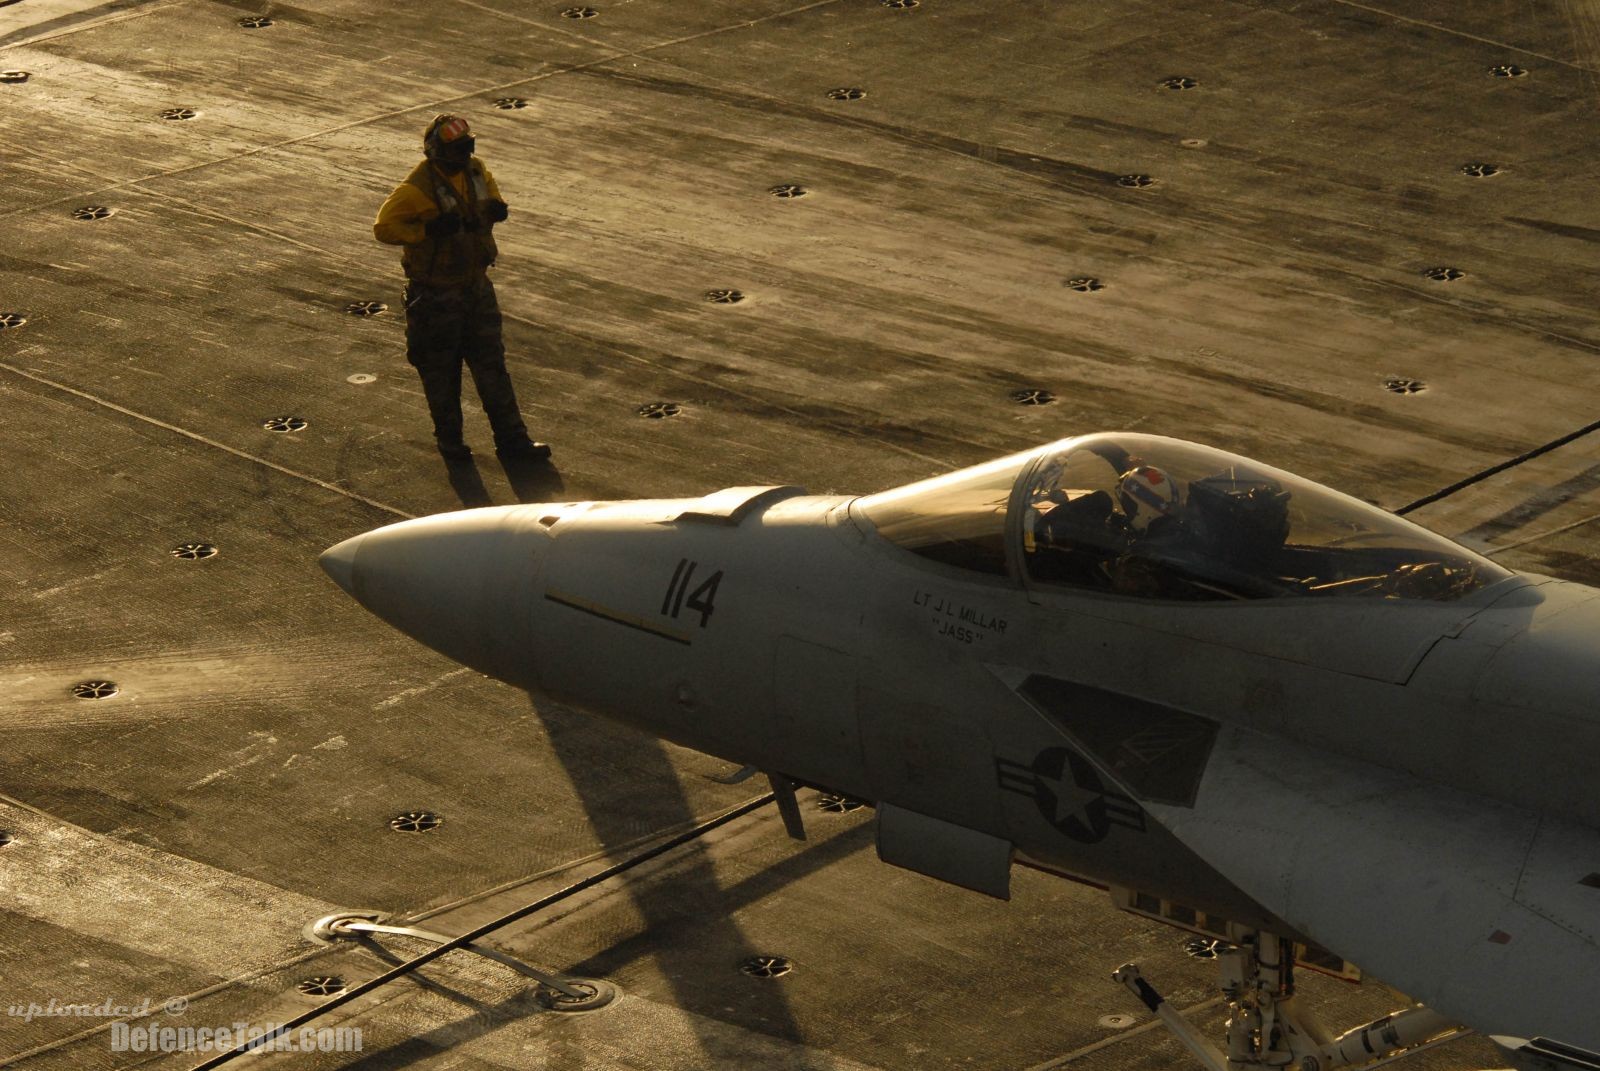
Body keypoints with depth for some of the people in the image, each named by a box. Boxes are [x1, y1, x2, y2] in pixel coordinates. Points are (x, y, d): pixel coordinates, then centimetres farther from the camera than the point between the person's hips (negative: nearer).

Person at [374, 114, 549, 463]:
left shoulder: (476, 170, -1)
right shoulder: (417, 188, -21)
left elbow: (492, 197, 16)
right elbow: (383, 227, -18)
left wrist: (496, 209, -8)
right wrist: (428, 229, -29)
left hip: (476, 286, 6)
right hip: (436, 293, -6)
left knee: (491, 364, 9)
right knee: (441, 368, 9)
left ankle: (511, 438, 14)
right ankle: (449, 439, 25)